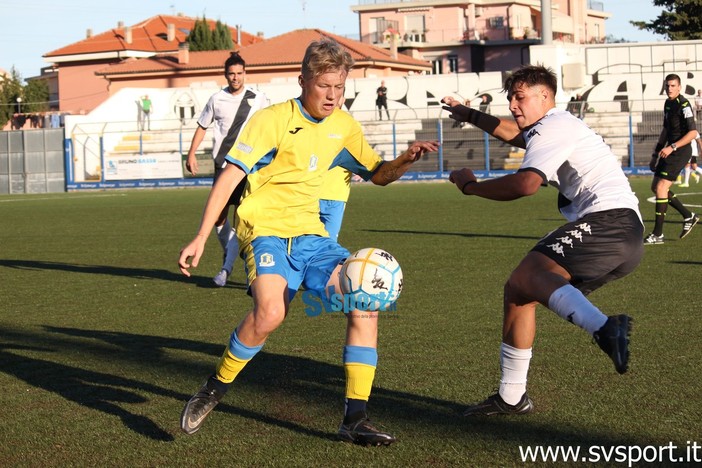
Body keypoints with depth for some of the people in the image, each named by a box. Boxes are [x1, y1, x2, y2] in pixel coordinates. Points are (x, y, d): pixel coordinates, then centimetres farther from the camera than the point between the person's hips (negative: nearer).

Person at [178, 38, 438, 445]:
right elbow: (229, 177, -10)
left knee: (366, 304, -13)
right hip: (267, 232, -6)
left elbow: (378, 174, 20)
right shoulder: (273, 120, -8)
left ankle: (355, 419, -5)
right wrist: (201, 238, -16)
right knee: (270, 312, -33)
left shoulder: (344, 126, 10)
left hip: (311, 235, 6)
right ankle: (213, 392, -9)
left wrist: (406, 160, -3)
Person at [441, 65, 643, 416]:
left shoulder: (553, 126, -3)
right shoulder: (554, 127, 30)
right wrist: (468, 115, 61)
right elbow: (513, 134, 53)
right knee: (519, 288, 15)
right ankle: (511, 397, 22)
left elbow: (526, 183, -20)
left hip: (609, 219, -10)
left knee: (527, 275, -29)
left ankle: (604, 328, -53)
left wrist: (470, 185, -6)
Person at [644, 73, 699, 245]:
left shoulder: (684, 105, -16)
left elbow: (692, 133, -21)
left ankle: (658, 234, -10)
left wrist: (672, 147, -26)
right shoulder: (668, 103, 13)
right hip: (669, 151, 10)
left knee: (661, 187, -14)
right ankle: (688, 216, 22)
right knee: (655, 187, 11)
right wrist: (657, 150, 21)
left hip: (680, 152, -10)